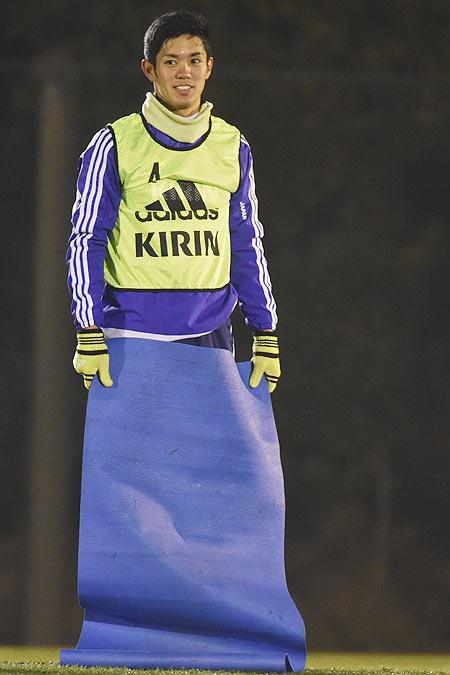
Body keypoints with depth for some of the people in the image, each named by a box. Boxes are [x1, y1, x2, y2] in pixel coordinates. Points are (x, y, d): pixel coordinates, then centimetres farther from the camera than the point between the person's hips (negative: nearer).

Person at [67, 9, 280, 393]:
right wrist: (90, 336, -10)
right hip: (133, 335, -3)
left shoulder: (232, 148, 11)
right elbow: (86, 243, -2)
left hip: (210, 336, 3)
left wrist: (266, 338, 11)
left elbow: (247, 247, 16)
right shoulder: (116, 145, -1)